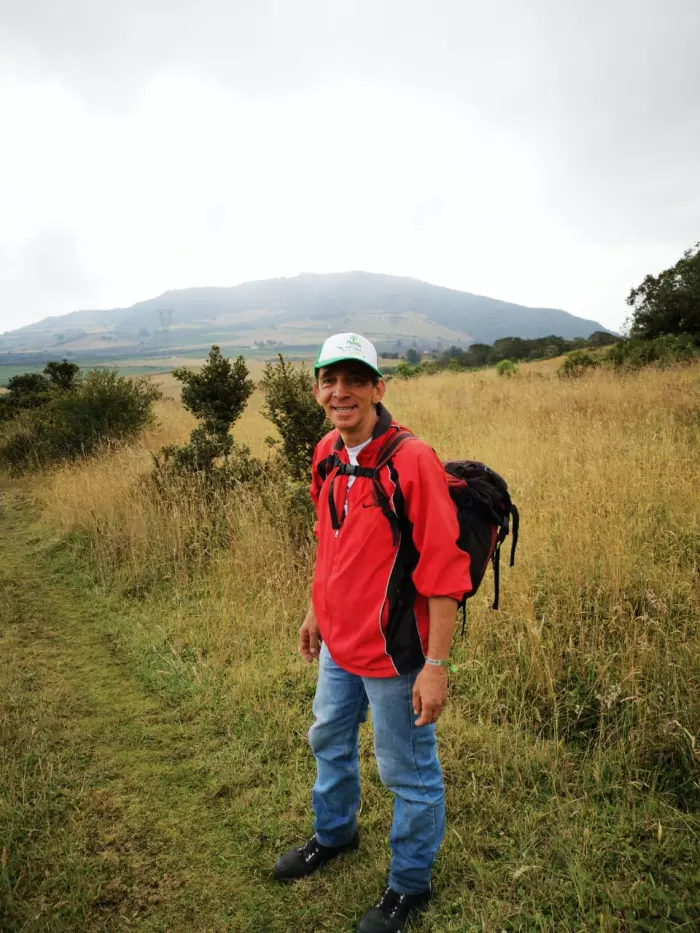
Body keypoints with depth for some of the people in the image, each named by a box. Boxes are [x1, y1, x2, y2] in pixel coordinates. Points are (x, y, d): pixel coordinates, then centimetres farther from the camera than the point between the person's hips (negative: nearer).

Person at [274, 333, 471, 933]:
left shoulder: (412, 461, -23)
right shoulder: (326, 456, 0)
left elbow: (444, 569, -21)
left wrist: (436, 664, -20)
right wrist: (317, 611, 19)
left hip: (394, 653, -7)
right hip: (337, 643, 8)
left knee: (408, 772, 13)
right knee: (329, 742, 28)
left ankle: (410, 883, 39)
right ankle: (334, 834, 56)